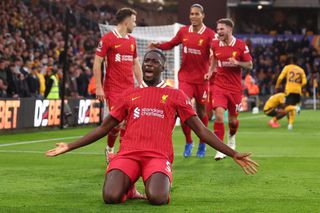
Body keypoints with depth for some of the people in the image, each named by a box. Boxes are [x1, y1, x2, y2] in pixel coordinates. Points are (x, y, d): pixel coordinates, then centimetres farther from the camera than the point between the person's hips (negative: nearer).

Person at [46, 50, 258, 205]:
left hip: (159, 155, -2)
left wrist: (233, 154, 3)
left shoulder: (175, 95, 14)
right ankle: (128, 188, 9)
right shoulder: (130, 94, 22)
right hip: (128, 153, 2)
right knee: (111, 197, -28)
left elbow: (202, 130, 12)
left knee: (157, 198, -34)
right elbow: (104, 128, 26)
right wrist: (69, 147, 23)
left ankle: (163, 185, 5)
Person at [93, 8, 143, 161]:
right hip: (113, 89, -6)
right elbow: (97, 63, -7)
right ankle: (109, 149, 13)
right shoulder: (107, 39, -6)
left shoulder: (132, 40, 14)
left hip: (130, 88, 6)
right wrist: (98, 87, -11)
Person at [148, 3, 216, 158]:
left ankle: (202, 144, 27)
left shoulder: (209, 34, -7)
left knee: (201, 111, 8)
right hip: (185, 77, 2)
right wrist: (157, 45, 1)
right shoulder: (183, 31, 4)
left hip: (201, 78, -2)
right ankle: (188, 142, 11)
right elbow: (171, 44, 18)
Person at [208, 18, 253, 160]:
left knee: (232, 119, 10)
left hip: (235, 87, -1)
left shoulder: (241, 45, -6)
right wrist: (210, 71, 9)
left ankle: (231, 138, 45)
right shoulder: (215, 44, 1)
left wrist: (237, 63, -19)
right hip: (219, 86, 1)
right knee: (219, 115, -18)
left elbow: (249, 65, -1)